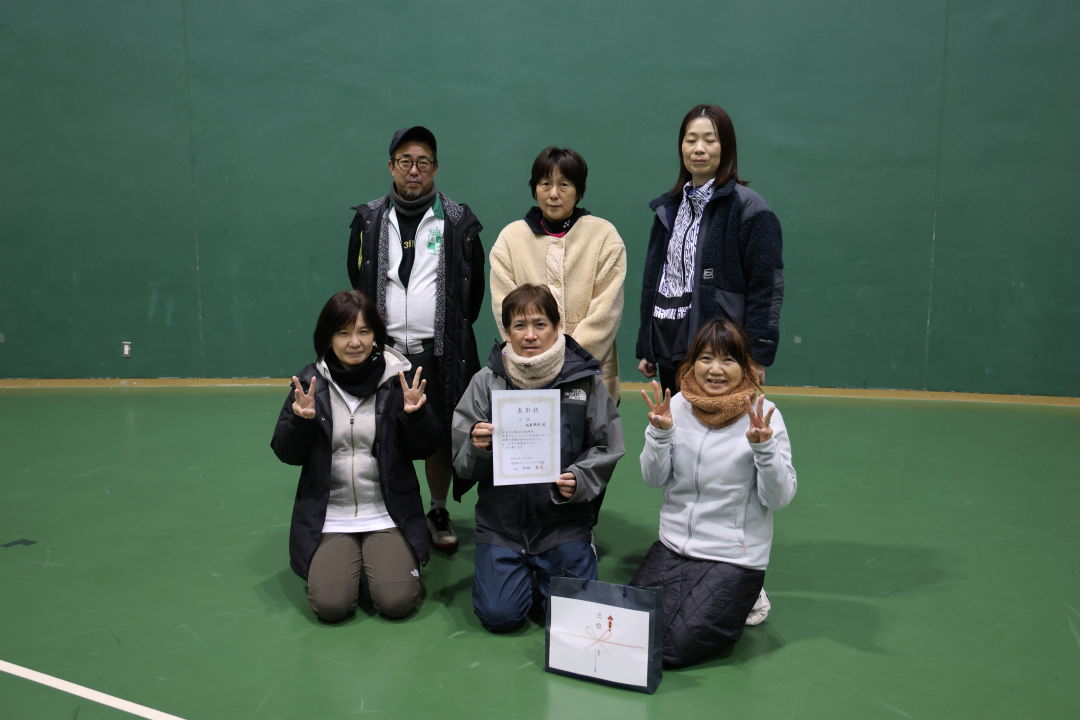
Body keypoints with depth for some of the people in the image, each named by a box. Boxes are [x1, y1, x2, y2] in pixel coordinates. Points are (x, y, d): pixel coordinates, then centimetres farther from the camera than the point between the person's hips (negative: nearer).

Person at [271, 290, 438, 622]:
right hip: (329, 517, 1)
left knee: (397, 601, -14)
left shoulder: (396, 379, -5)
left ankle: (383, 557, 19)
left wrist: (416, 415, -21)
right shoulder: (310, 382, -2)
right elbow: (287, 454, 1)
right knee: (330, 604, -14)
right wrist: (301, 419, -19)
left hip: (389, 514, 0)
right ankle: (352, 559, 18)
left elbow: (424, 450, -1)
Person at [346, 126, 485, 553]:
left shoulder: (458, 222, 1)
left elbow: (475, 287, 10)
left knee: (442, 437, 7)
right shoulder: (369, 220, 5)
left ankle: (438, 513, 26)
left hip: (441, 353, -1)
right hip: (384, 350, 1)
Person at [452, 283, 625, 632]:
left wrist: (578, 481, -16)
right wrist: (476, 446, -23)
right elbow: (461, 459, -1)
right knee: (499, 615, -5)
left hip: (564, 522, 0)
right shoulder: (486, 381, -3)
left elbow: (606, 448, 2)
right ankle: (524, 571, 28)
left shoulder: (584, 380, -5)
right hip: (501, 521, 1)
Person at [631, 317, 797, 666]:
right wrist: (659, 433, -14)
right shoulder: (678, 405, 0)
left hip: (734, 557, -4)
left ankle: (740, 599, 14)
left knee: (679, 645, -14)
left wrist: (763, 447, -26)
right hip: (672, 547, 4)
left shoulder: (762, 414, -10)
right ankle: (696, 598, 19)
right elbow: (654, 479, 3)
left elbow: (779, 498, -11)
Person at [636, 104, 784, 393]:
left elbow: (766, 286, -9)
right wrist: (645, 349, 14)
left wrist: (756, 355, -14)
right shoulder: (668, 208, 14)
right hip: (669, 350, 6)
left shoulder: (749, 208, -5)